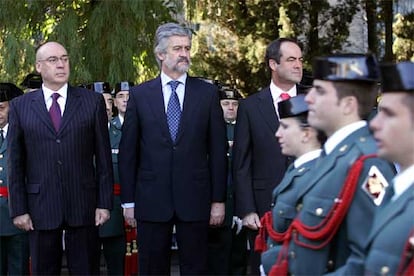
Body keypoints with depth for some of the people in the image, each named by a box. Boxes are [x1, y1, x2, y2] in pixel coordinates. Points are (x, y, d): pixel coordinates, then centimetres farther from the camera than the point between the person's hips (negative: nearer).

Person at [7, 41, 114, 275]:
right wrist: (18, 209, -1)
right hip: (40, 208, 0)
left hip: (83, 205, 0)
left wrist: (105, 203, -1)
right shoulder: (20, 106, 6)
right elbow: (15, 163, 5)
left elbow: (103, 157, 4)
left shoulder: (93, 102, 5)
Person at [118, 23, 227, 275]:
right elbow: (127, 152, 5)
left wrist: (219, 199, 0)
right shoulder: (140, 95, 4)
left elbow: (218, 150, 4)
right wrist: (128, 201, 2)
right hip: (152, 201, 0)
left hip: (195, 200, 0)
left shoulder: (207, 93, 4)